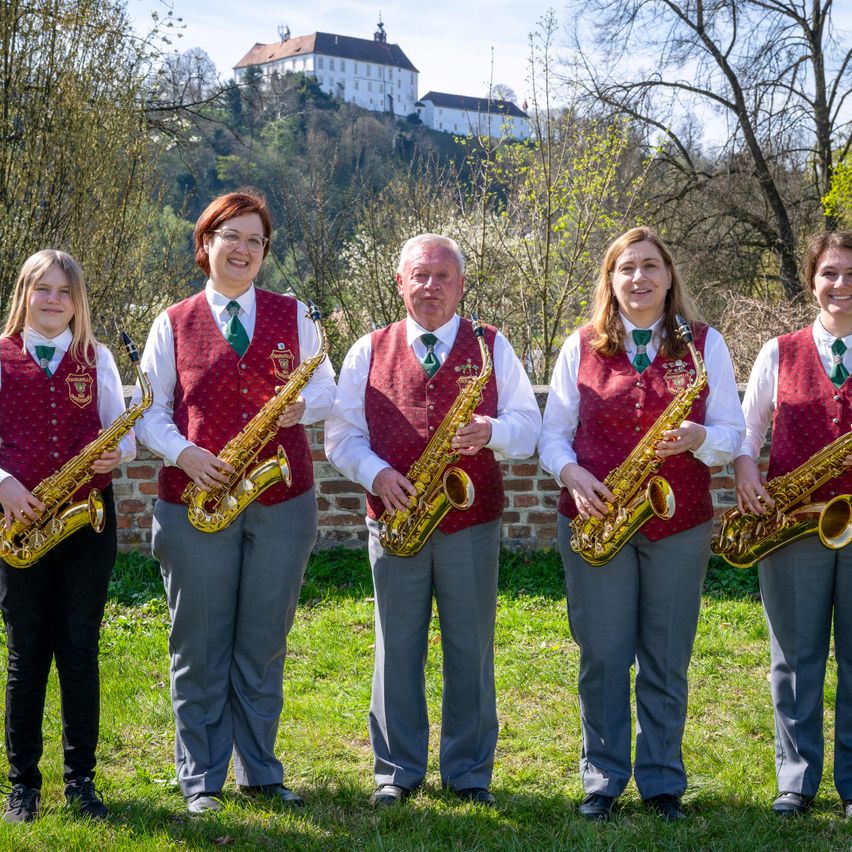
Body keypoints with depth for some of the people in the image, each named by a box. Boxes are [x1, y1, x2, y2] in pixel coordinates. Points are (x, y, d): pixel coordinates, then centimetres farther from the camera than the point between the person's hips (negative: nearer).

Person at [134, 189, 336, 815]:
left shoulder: (292, 316, 8)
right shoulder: (173, 324, 5)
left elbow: (325, 388, 12)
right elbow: (151, 411, 6)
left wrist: (302, 406, -11)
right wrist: (183, 452, -13)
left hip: (283, 503, 1)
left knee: (264, 645, 9)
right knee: (199, 647, 4)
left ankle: (260, 772, 22)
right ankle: (201, 779, 17)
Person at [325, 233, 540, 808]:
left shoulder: (491, 347, 7)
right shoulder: (369, 351, 8)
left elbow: (530, 425, 4)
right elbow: (341, 433, 6)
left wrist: (493, 431, -18)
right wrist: (376, 473, -13)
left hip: (473, 522, 0)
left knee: (470, 651, 5)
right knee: (397, 649, 6)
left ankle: (470, 773, 17)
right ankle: (397, 771, 18)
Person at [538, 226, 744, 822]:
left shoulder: (706, 344, 4)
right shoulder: (582, 346, 5)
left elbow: (732, 432, 3)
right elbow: (553, 432, 7)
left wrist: (698, 439, -18)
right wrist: (572, 473, -13)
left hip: (680, 526, 0)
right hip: (594, 520, 0)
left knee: (667, 661, 6)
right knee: (603, 657, 4)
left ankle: (664, 783, 19)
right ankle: (603, 780, 18)